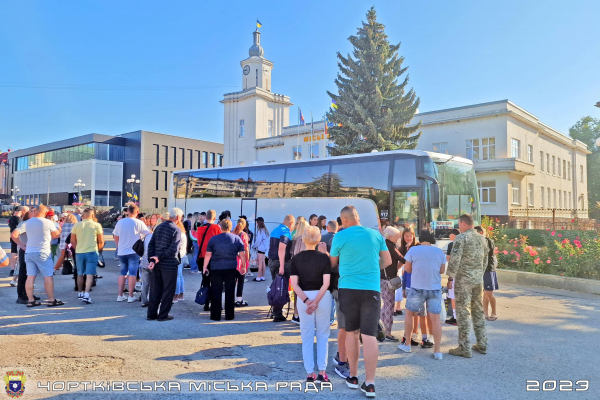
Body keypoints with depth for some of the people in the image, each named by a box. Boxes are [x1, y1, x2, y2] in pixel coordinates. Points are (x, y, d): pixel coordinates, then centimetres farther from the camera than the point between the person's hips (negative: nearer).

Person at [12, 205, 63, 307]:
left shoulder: (27, 223, 5)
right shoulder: (48, 222, -8)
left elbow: (14, 235, 2)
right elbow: (56, 235, 3)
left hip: (29, 252, 5)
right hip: (42, 253, -5)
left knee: (30, 277, 8)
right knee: (48, 276, 2)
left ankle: (30, 300, 12)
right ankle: (51, 300, 5)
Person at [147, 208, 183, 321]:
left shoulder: (159, 227, 9)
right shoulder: (176, 230, -12)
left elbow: (151, 244, 5)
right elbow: (174, 249, -21)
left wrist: (151, 260, -2)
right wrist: (159, 258, -13)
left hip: (156, 264, 6)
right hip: (169, 264, -6)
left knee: (155, 290, 14)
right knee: (168, 291, 6)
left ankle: (151, 314, 21)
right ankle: (163, 315, 11)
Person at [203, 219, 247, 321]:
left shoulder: (213, 239, -1)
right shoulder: (237, 238, 2)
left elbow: (208, 254, 0)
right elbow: (242, 254, 2)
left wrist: (205, 267, 8)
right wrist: (243, 267, 11)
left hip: (216, 268, -1)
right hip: (231, 268, 1)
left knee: (216, 292, 7)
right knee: (230, 292, 9)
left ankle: (215, 315, 9)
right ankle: (229, 315, 14)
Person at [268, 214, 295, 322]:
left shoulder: (275, 230, 14)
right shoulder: (286, 231, -14)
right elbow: (281, 248, -24)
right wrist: (282, 266, -27)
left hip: (271, 261, 9)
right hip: (281, 262, -9)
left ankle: (275, 310, 27)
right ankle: (278, 315, -3)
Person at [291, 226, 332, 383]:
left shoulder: (296, 258, -2)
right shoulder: (324, 257, -5)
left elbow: (294, 284, -9)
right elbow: (326, 283, -13)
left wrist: (306, 300, -14)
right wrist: (316, 301, -16)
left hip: (304, 298, 1)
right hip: (323, 298, -1)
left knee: (307, 337, 11)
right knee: (323, 335, 12)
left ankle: (310, 373, 12)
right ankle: (322, 372, 9)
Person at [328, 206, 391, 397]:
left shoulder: (340, 236, -2)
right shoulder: (376, 234, 3)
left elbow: (332, 263, 11)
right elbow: (387, 261, 12)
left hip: (348, 288, 0)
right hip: (371, 289, 0)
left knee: (351, 332, 14)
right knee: (369, 335, 0)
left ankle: (353, 377, 23)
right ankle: (370, 383, 0)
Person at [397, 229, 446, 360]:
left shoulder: (413, 250, -6)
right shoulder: (440, 252, 1)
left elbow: (407, 269, -1)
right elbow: (442, 270, 7)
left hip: (417, 288, -2)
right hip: (435, 289, 2)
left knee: (409, 314, 16)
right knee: (435, 318, 6)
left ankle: (407, 344, 23)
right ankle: (437, 351, 5)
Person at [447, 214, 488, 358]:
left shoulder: (461, 238, -12)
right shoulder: (482, 238, 11)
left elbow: (454, 260, -16)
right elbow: (485, 261, 16)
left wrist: (450, 278, -9)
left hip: (463, 280, -7)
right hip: (478, 280, 7)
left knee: (463, 313, -2)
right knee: (478, 311, 16)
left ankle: (464, 348, 2)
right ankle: (482, 344, 22)